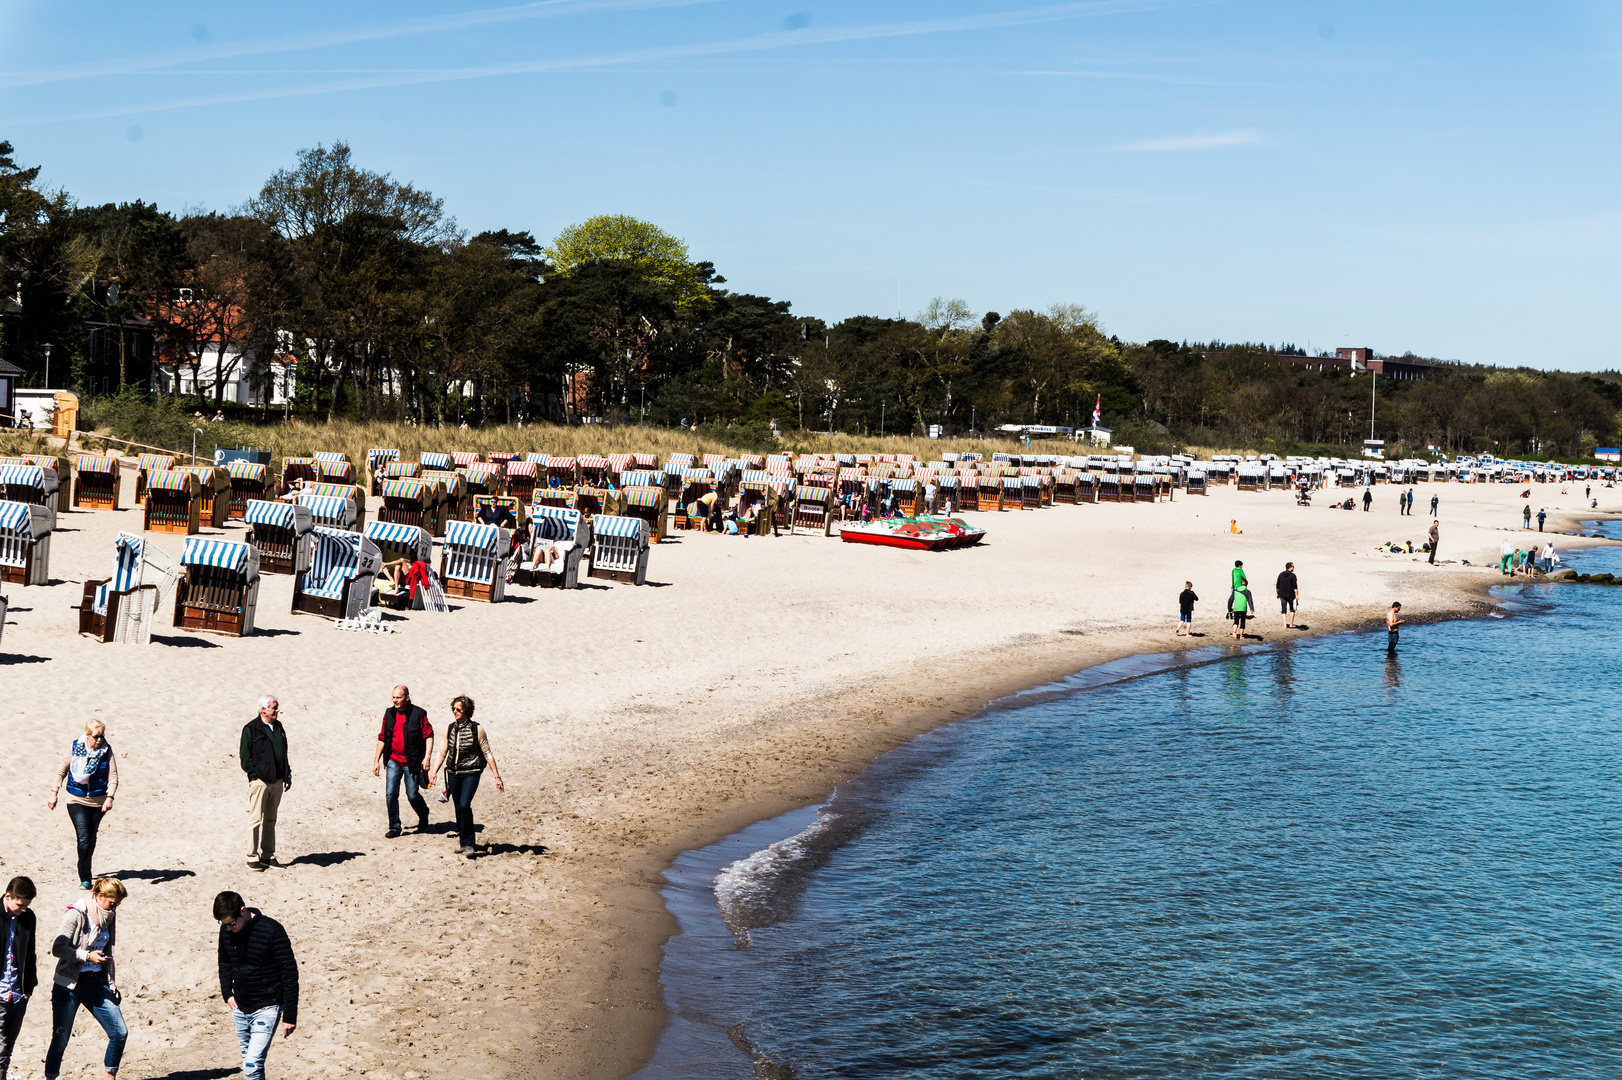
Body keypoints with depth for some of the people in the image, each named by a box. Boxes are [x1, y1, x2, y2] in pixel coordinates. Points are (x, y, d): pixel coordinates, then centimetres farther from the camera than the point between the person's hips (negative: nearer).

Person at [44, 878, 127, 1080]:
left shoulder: (109, 917, 7)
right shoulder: (76, 915, -13)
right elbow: (57, 948, -16)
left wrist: (113, 985, 16)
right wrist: (87, 956, -23)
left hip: (96, 983, 6)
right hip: (70, 985, -6)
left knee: (119, 1033, -1)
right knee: (61, 1039, 0)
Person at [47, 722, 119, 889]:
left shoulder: (107, 751, -6)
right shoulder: (75, 748, -4)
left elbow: (113, 777, -8)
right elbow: (62, 771, 7)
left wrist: (109, 797, -21)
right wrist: (54, 793, 7)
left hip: (98, 801, 1)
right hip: (77, 800, -1)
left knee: (91, 838, 13)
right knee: (83, 838, -13)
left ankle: (85, 872, 32)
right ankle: (85, 879, -11)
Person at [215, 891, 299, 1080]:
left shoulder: (272, 931, -20)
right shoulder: (226, 931, -2)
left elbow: (290, 973, -16)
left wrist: (290, 1015, -16)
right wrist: (227, 992, 5)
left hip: (267, 1008, -6)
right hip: (240, 1007, 6)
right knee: (248, 1064, 13)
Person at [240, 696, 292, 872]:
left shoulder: (278, 727, 15)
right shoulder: (250, 729, -6)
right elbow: (245, 756, -8)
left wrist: (287, 775, 16)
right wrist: (256, 774, -13)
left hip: (277, 781, 7)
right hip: (260, 781, -7)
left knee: (270, 820, 12)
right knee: (256, 820, -3)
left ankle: (268, 856, 18)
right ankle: (253, 858, 2)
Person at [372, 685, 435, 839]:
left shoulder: (418, 713, -8)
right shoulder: (389, 714, 5)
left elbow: (429, 735, -7)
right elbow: (382, 738, 12)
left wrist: (426, 757, -15)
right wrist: (376, 760, 10)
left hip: (412, 762, -4)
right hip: (393, 761, 4)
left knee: (412, 795, 1)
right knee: (390, 794, -4)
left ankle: (423, 817, 30)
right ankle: (394, 827, 8)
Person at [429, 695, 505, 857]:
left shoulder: (477, 729, -7)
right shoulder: (449, 729, 5)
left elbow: (487, 754, -2)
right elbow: (442, 753, 11)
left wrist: (497, 777, -3)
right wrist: (434, 772, 2)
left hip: (471, 773, -5)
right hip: (453, 773, 5)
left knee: (464, 805, -19)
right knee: (459, 809, 8)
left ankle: (468, 843, -9)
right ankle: (466, 843, 21)